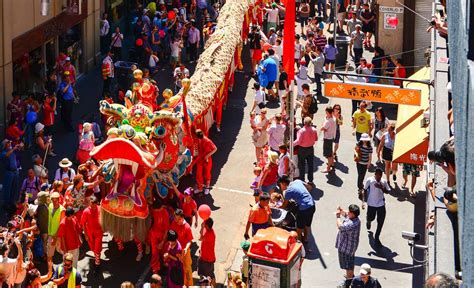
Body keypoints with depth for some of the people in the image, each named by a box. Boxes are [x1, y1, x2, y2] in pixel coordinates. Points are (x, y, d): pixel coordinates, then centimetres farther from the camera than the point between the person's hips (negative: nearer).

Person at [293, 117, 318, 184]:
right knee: (310, 164, 14)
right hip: (311, 148, 4)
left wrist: (292, 144, -10)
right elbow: (316, 139, 4)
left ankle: (302, 180, 13)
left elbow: (298, 141, -24)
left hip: (302, 149, -4)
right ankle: (310, 180, 21)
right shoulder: (314, 130, -9)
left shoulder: (301, 131, -24)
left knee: (302, 165, 9)